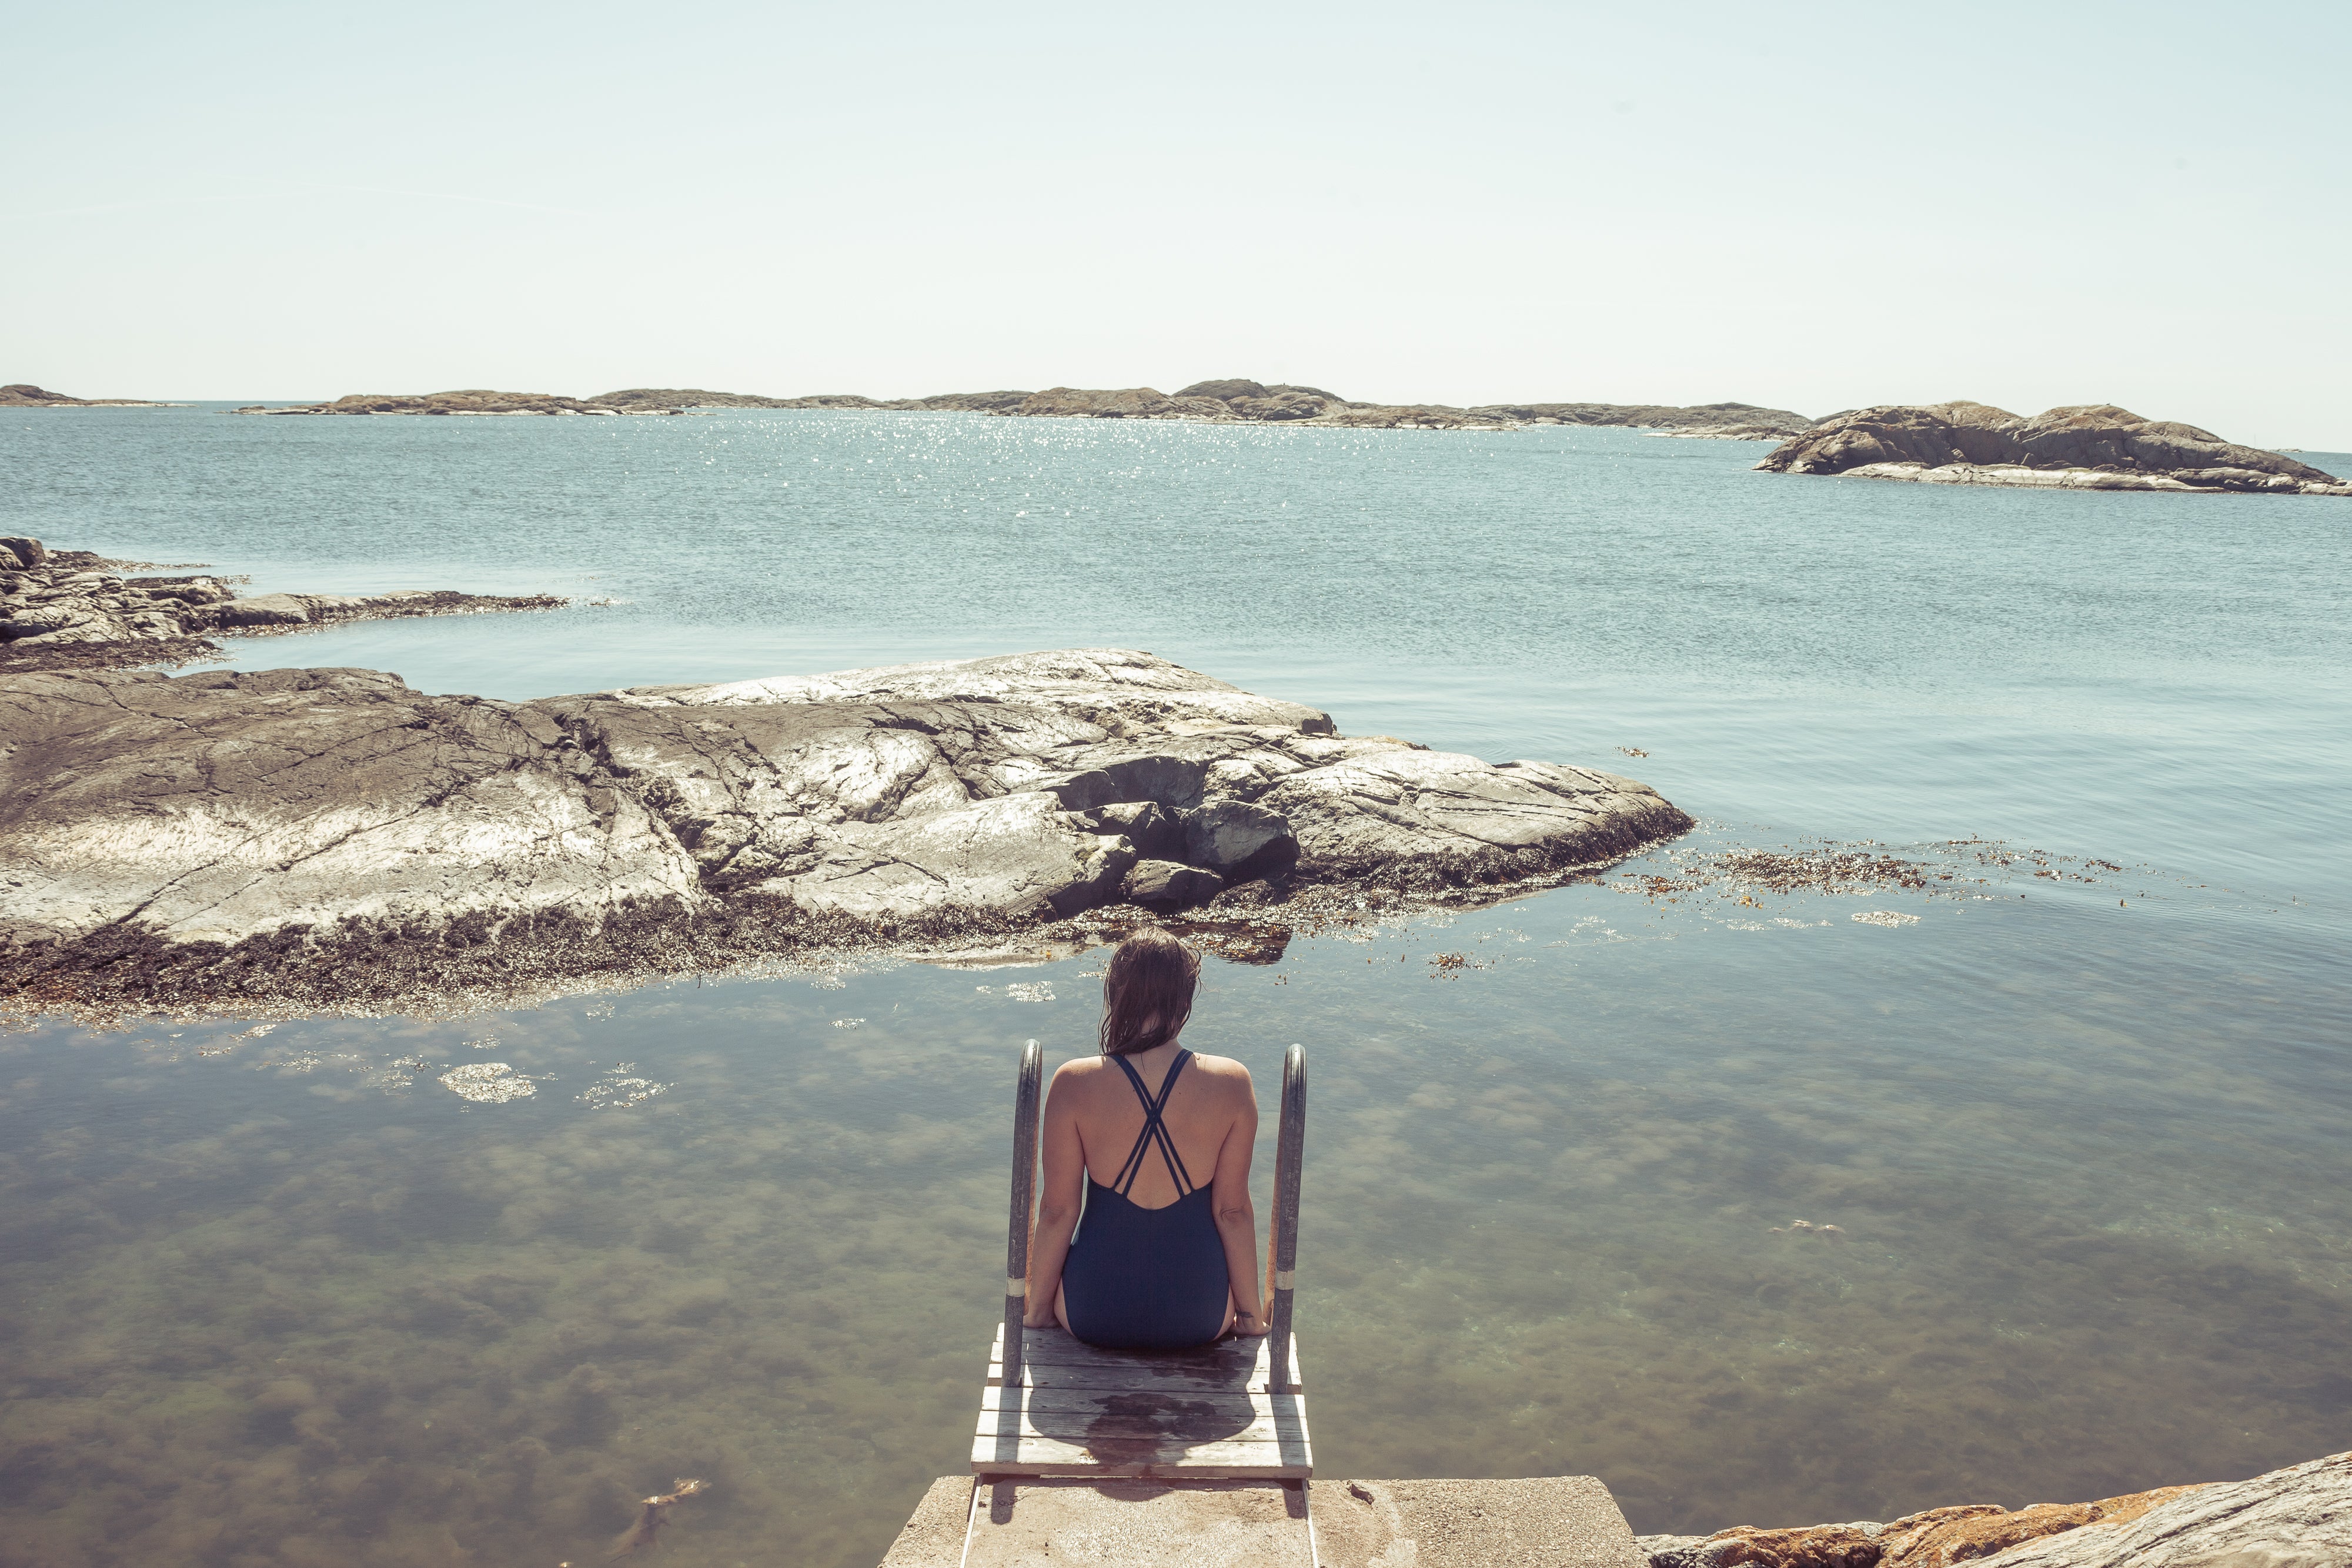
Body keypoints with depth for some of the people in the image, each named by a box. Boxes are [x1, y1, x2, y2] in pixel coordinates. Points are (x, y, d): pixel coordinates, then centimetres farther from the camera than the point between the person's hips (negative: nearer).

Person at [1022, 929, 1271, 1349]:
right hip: (1199, 1319, 1)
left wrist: (1038, 1308, 6)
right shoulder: (1231, 1084, -14)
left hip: (1094, 1316, 0)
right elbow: (1233, 1211, -7)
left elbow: (1058, 1211, -9)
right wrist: (1250, 1313, 7)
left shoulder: (1073, 1084, -16)